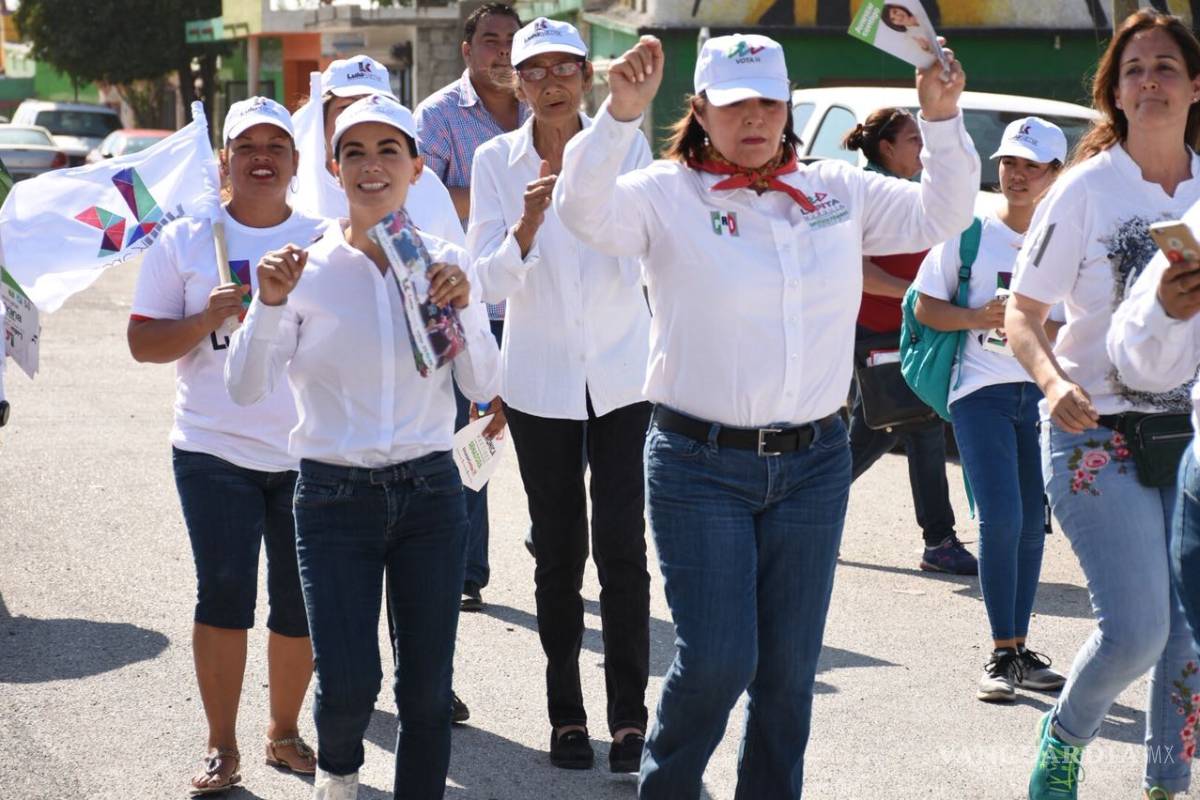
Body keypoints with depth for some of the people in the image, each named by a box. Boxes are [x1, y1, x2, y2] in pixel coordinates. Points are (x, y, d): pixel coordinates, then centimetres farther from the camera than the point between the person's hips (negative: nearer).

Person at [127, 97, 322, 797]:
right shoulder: (186, 240, 4)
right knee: (224, 595, -8)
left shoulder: (325, 241, 6)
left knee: (301, 605, 6)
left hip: (308, 452, 1)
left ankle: (285, 731, 25)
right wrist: (207, 317, -15)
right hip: (215, 450, -1)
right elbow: (144, 342, 2)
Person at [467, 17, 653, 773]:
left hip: (622, 374, -1)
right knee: (559, 551, 5)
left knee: (622, 547, -5)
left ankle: (629, 715, 3)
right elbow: (492, 278, -9)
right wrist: (529, 223, -27)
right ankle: (567, 715, 15)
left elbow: (639, 262, -10)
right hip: (541, 378, 1)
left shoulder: (625, 146, -4)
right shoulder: (497, 159, -3)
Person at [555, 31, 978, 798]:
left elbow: (942, 215, 11)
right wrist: (621, 114, -31)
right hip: (700, 465, -3)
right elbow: (584, 210, -19)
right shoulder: (666, 194, -4)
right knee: (717, 660, -7)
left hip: (813, 464, 4)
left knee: (790, 669, 7)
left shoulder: (839, 191, 8)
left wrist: (942, 119, -3)